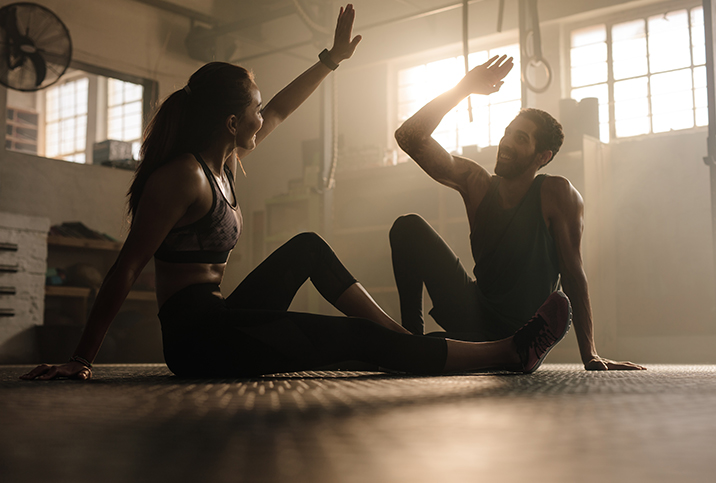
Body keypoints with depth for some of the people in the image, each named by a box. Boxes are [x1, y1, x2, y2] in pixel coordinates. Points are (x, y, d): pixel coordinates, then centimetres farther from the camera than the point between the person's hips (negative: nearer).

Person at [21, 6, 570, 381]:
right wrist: (81, 361, -18)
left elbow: (280, 110, 25)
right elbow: (126, 269, -18)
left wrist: (333, 59, 31)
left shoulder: (224, 162, 12)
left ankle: (401, 334, 8)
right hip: (196, 336, -10)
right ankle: (510, 351, -2)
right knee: (358, 338, -9)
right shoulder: (183, 176, -16)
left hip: (217, 319, 10)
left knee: (308, 247, 15)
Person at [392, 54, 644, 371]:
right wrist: (463, 89, -9)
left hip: (519, 339, -3)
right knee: (408, 227, -9)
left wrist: (590, 357, -16)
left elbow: (573, 273, -13)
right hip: (476, 317, 4)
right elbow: (409, 137, -6)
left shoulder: (556, 194, -12)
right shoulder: (476, 183, 0)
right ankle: (411, 335, -4)